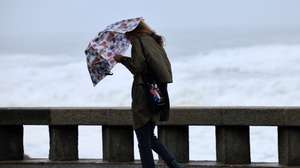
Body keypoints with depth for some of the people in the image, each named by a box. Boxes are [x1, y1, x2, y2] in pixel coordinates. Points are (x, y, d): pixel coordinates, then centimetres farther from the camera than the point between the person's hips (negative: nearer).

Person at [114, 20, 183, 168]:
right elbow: (167, 66, 17)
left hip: (143, 97, -9)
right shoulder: (155, 42, 16)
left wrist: (122, 59, -1)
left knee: (144, 142, -1)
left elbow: (137, 68, -16)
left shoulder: (138, 41, -8)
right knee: (149, 136, 19)